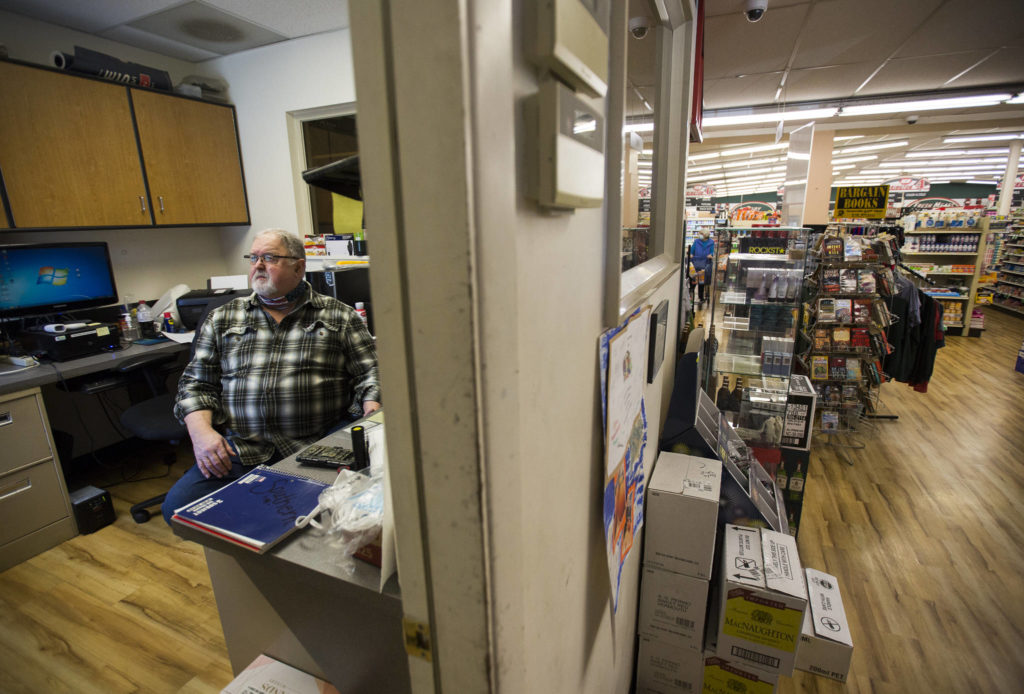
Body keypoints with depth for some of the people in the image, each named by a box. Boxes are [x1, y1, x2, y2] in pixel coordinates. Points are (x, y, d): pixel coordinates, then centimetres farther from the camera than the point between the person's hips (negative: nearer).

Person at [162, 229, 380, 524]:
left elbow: (370, 375, 3)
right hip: (238, 452, 3)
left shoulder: (339, 316, 7)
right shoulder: (222, 319, 16)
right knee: (178, 506, -16)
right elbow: (196, 383, 15)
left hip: (319, 447, -3)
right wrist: (202, 432, -2)